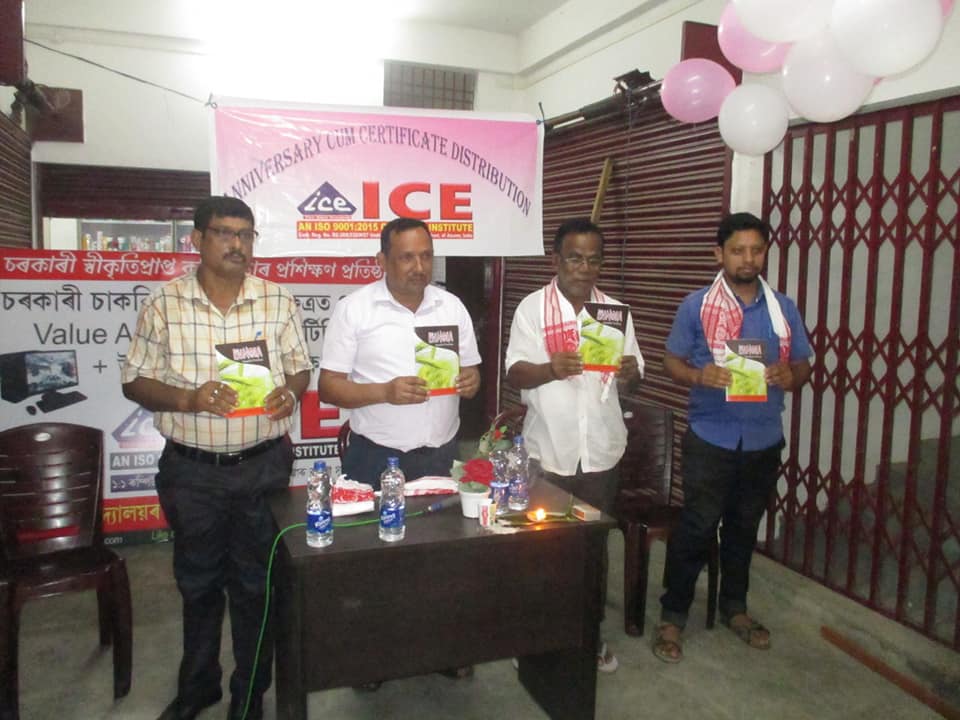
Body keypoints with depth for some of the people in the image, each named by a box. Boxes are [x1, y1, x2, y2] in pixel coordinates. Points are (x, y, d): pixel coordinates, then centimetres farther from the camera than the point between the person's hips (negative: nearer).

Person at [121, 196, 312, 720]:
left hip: (264, 465, 0)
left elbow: (300, 368, 6)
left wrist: (289, 392, -16)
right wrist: (188, 399, -19)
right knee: (198, 583, 17)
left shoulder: (278, 300, -1)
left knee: (255, 583, 13)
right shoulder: (163, 304, -3)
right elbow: (135, 382, -1)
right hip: (192, 469, 0)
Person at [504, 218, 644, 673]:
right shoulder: (532, 308, -4)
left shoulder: (615, 311, 6)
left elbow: (632, 381, 7)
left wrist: (630, 373, -18)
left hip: (601, 450, 3)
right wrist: (550, 368, -34)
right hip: (547, 450, -2)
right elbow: (515, 374, -12)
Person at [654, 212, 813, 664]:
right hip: (710, 440, -4)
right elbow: (671, 362, -2)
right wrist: (699, 376, -23)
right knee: (696, 529, 0)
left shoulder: (783, 308, 5)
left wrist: (790, 377, -14)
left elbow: (803, 364, 9)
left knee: (744, 528, 17)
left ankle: (734, 607, 36)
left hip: (764, 441, 4)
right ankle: (672, 614, 16)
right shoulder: (696, 306, -5)